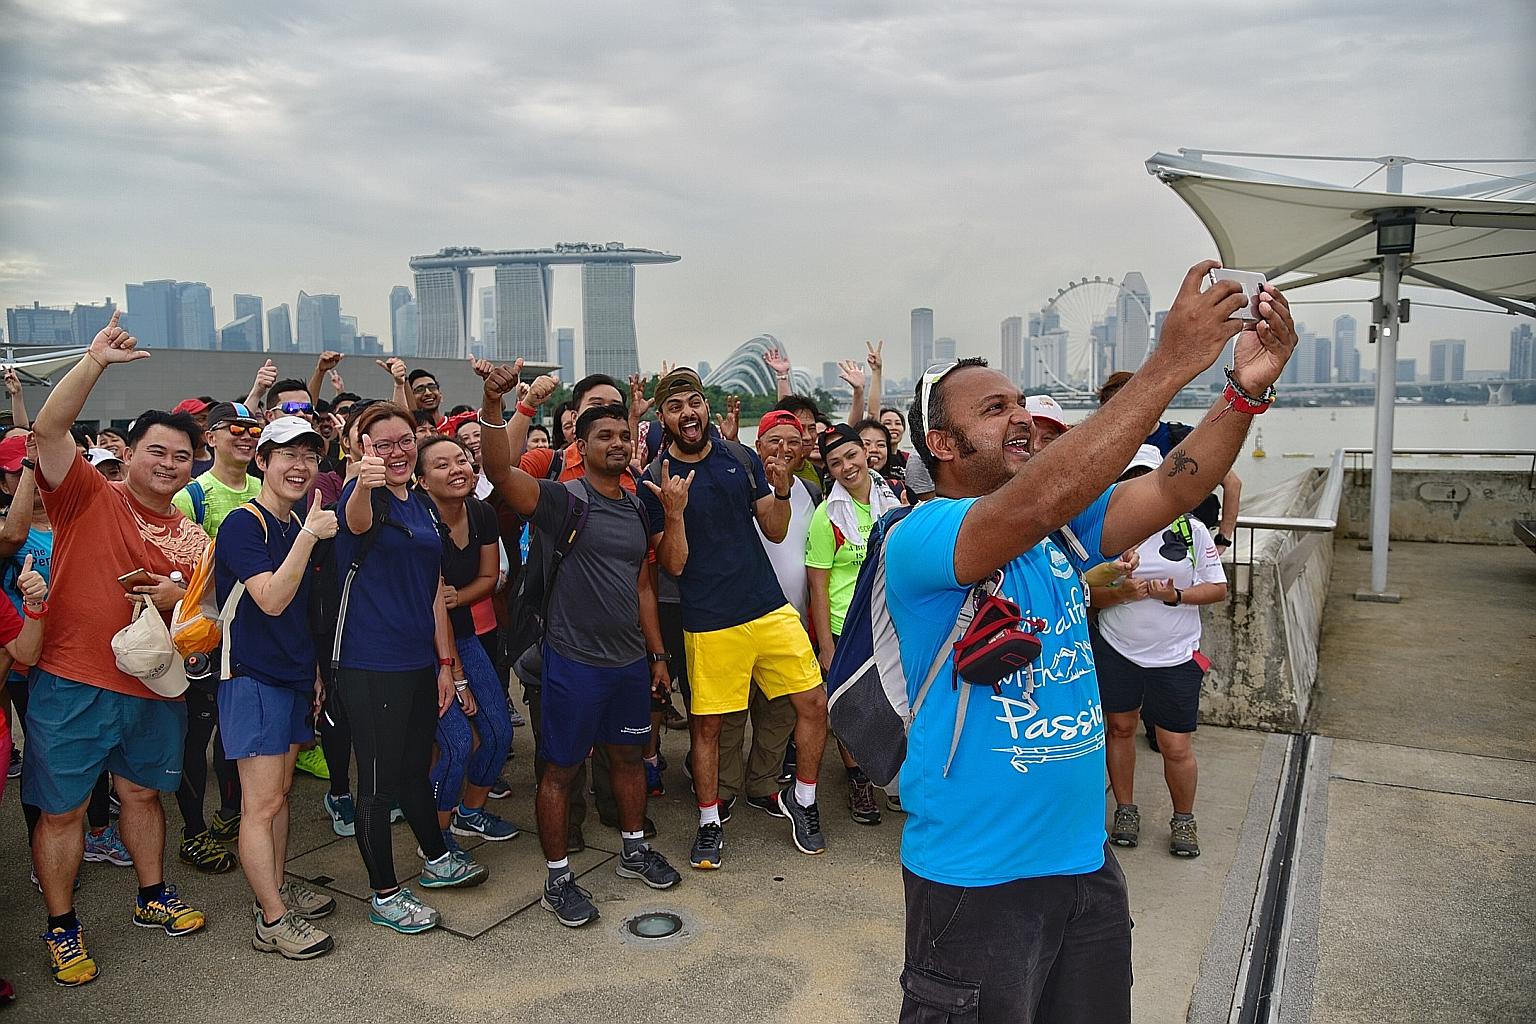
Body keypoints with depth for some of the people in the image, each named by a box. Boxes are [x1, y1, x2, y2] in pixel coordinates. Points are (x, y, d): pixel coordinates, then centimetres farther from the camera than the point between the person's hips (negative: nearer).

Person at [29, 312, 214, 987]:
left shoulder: (194, 538, 6)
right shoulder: (89, 497, -6)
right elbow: (50, 429, -21)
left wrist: (178, 599, -10)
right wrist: (94, 362, -28)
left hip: (154, 688, 4)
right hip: (71, 684, -4)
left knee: (143, 792, 20)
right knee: (61, 809, 7)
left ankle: (152, 897, 38)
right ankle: (61, 928, 24)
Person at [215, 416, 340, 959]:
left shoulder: (298, 524, 11)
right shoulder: (244, 522, -14)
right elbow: (271, 599, -25)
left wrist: (314, 669, 20)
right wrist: (309, 535, -27)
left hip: (292, 676, 8)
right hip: (252, 677, -8)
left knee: (279, 793, 17)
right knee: (262, 803, -3)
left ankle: (275, 888, 29)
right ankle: (273, 920, 5)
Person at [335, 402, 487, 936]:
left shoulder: (424, 505, 11)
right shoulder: (363, 497, -10)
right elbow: (357, 521, -38)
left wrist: (446, 662, 12)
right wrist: (364, 484, -60)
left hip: (421, 662, 7)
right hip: (370, 666, -7)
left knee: (415, 768, 23)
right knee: (379, 780, 4)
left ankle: (437, 860, 41)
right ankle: (384, 896, 19)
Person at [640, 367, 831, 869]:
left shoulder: (741, 458, 3)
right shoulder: (655, 480, -6)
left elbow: (776, 531, 6)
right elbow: (673, 564, -9)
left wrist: (781, 491, -13)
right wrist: (673, 513, -26)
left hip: (770, 609, 3)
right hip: (709, 623, -3)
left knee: (814, 702, 2)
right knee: (705, 724, 6)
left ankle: (801, 798, 25)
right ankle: (709, 824, 26)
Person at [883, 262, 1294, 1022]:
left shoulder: (1059, 530, 4)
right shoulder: (917, 539, -19)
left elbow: (1169, 490, -8)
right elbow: (1036, 504, -36)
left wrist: (1247, 389, -24)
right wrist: (1169, 365, -35)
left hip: (1085, 859, 7)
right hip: (976, 876, -7)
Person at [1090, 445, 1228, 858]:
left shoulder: (1191, 529, -2)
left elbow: (1218, 588, 1)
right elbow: (1087, 592, 2)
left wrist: (1175, 594, -16)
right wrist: (1121, 593, -18)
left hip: (1175, 655, -1)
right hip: (1116, 649, 1)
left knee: (1176, 747, 1)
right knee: (1120, 727, 13)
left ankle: (1183, 819, 26)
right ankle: (1126, 810, 32)